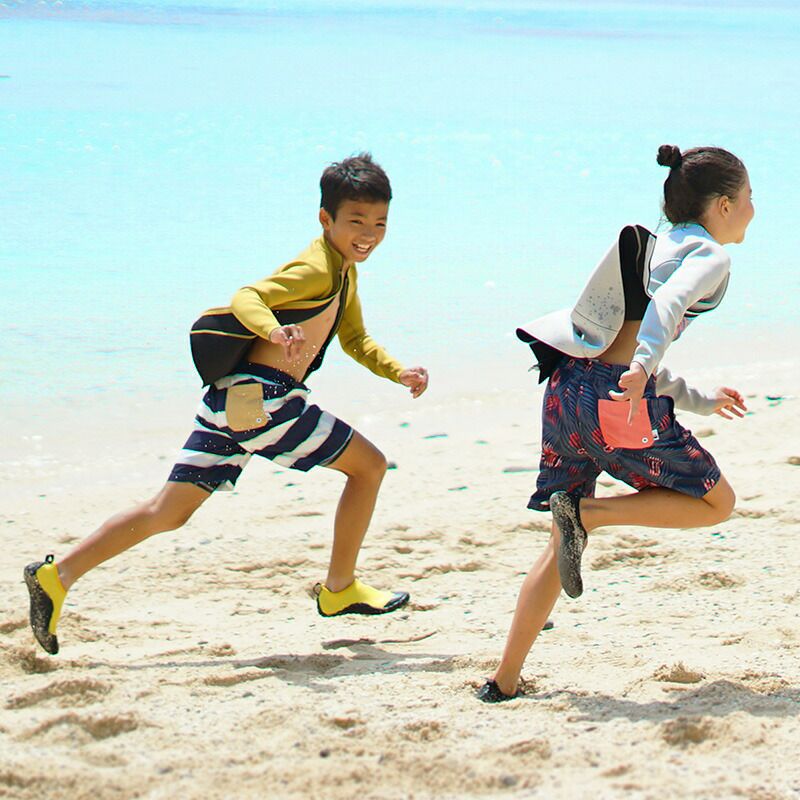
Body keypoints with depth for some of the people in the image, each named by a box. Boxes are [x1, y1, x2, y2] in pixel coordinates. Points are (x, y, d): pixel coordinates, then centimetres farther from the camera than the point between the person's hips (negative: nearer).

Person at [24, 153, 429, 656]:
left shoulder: (345, 270, 19)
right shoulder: (318, 269, -12)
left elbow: (355, 339, 29)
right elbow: (246, 298, -24)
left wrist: (399, 372, 13)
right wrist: (276, 332, -44)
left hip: (231, 398, 9)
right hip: (261, 395, -9)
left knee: (170, 511, 8)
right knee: (369, 464, 4)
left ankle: (58, 576, 3)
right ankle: (340, 590, 13)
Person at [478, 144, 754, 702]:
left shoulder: (654, 247, 26)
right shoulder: (709, 255, 1)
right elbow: (669, 302, -22)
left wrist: (700, 400, 38)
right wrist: (645, 365, -38)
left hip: (567, 385, 8)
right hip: (618, 399, -8)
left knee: (561, 546, 16)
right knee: (717, 502, 9)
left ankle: (505, 681, 13)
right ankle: (585, 513, -6)